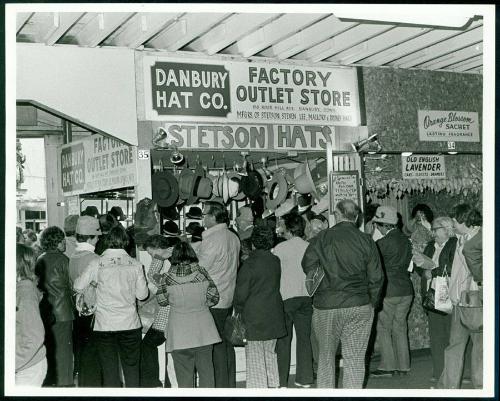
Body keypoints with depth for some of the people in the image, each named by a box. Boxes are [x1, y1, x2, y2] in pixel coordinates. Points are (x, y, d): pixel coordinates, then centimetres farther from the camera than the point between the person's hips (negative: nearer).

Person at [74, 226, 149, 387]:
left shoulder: (97, 263, -6)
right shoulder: (135, 264, -3)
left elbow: (78, 287, 1)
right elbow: (142, 294, 3)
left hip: (104, 325, -1)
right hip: (130, 325, 1)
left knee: (109, 371, 7)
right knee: (132, 370, 12)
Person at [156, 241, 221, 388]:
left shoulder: (167, 278, -9)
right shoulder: (202, 273, -5)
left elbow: (162, 301, 3)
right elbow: (214, 298, 0)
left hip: (180, 335, -2)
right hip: (204, 331, 2)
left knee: (184, 373, 7)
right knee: (206, 369, 13)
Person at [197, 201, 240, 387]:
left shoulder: (211, 239, -18)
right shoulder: (233, 237, 8)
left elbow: (199, 270, -15)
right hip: (228, 298, 8)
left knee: (217, 345, -2)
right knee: (227, 342, 15)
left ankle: (220, 386, 4)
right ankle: (230, 383, 22)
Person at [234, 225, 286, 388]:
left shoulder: (250, 263, -14)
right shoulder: (275, 261, 2)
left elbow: (241, 292, -11)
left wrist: (238, 310, 3)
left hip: (254, 317, -6)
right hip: (274, 316, 6)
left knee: (255, 356, 2)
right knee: (270, 353, 18)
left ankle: (258, 387, 4)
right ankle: (273, 384, 23)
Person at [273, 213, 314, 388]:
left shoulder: (280, 248, -7)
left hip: (286, 297, -3)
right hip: (306, 296, 3)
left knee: (283, 340, 3)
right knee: (304, 338, 10)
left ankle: (281, 381, 4)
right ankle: (304, 378, 13)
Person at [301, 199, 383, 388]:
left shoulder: (322, 238, -4)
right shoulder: (366, 241, 0)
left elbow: (307, 266, 0)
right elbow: (376, 277, 0)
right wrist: (372, 302, 13)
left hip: (326, 306, 0)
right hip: (359, 306, 0)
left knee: (326, 355, 16)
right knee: (355, 359, 6)